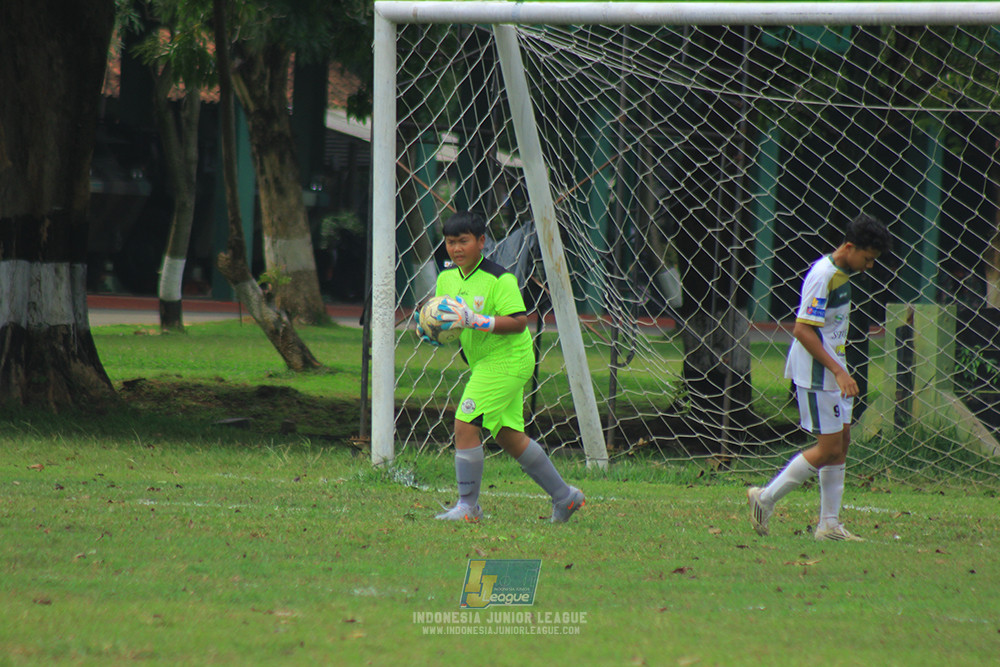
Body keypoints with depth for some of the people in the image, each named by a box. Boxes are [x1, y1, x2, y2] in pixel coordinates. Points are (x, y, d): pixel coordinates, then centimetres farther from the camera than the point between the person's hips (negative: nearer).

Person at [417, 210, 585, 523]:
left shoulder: (499, 279, -16)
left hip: (506, 360, -9)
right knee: (509, 436, 12)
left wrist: (475, 320, -31)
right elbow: (446, 320, 17)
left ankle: (468, 506, -5)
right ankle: (564, 495, 23)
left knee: (465, 426, -14)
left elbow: (518, 322, -23)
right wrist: (427, 329, -6)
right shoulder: (447, 278, 7)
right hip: (485, 364, 9)